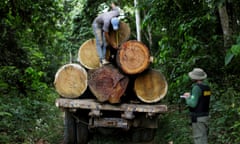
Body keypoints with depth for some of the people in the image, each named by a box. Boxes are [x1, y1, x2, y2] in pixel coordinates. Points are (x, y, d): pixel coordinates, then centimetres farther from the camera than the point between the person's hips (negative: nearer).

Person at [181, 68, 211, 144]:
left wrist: (187, 99, -3)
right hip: (205, 116, 9)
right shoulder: (206, 87, 7)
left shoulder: (197, 88, -18)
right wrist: (191, 95, 16)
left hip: (198, 118, -9)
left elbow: (193, 103, -21)